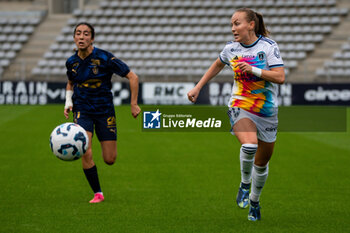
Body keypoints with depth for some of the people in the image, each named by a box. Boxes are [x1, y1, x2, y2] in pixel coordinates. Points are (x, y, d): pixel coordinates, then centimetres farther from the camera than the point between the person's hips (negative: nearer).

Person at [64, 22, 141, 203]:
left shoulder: (104, 58, -14)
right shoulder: (71, 62, -2)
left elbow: (132, 77, -8)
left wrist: (134, 104, -8)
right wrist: (68, 101, 4)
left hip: (105, 110, -2)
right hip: (82, 111, 2)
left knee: (109, 160, 1)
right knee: (86, 154, -19)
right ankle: (97, 193, -1)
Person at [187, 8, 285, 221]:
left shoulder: (269, 46, -9)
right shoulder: (231, 48, 0)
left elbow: (280, 77, -16)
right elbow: (217, 65, 22)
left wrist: (252, 69, -24)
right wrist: (198, 87, 21)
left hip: (267, 111, 0)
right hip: (240, 107, 0)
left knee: (262, 161, 11)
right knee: (249, 145, -31)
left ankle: (254, 201, 36)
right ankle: (245, 183, -4)